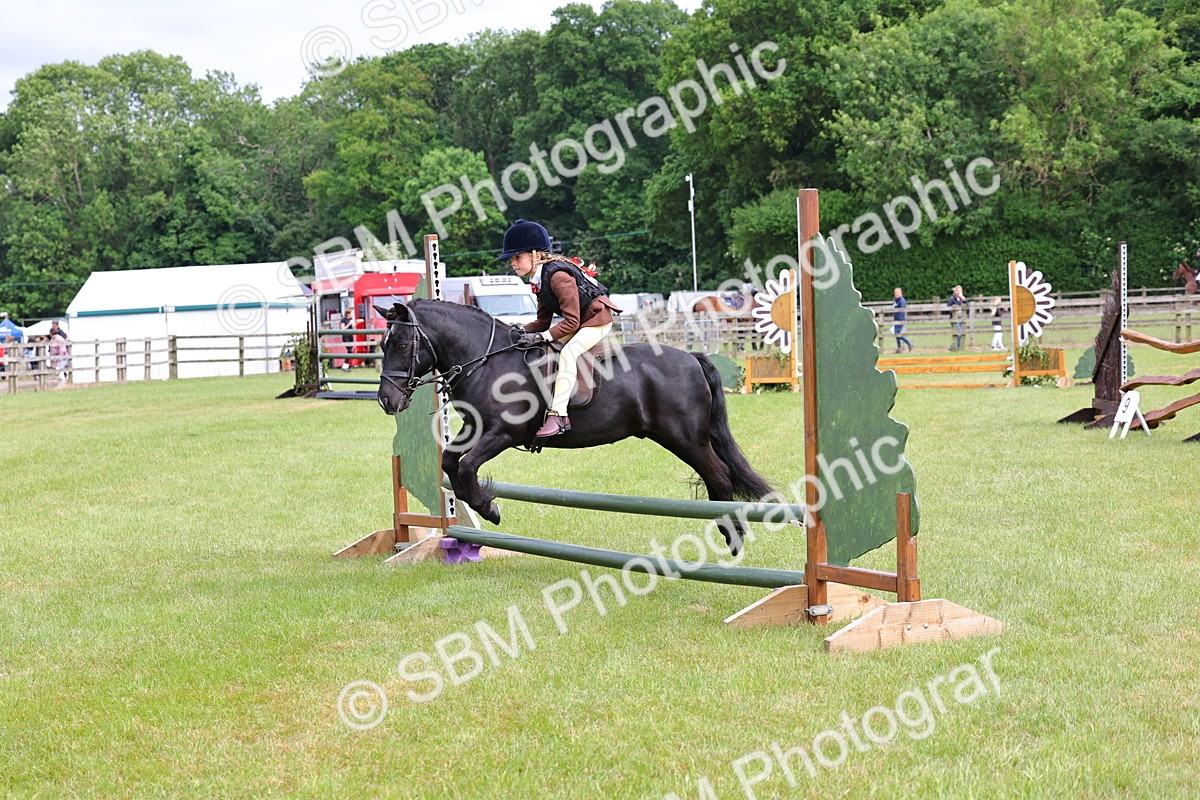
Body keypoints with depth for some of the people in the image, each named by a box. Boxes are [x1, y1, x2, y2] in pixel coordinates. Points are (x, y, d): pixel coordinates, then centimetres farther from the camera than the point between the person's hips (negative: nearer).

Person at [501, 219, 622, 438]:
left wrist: (542, 337, -32)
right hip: (579, 321, 11)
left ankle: (558, 415, -34)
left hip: (597, 318, -11)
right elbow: (543, 322, 7)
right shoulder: (539, 280, 5)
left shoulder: (558, 276, -25)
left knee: (568, 352, -29)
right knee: (539, 348, 8)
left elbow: (571, 321, -27)